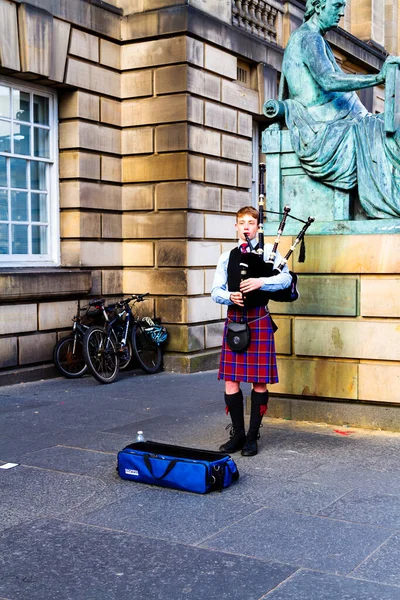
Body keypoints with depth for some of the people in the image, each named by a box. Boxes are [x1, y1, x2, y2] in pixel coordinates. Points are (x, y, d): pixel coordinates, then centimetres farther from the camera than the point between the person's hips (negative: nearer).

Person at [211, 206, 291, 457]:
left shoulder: (268, 252, 5)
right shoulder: (227, 257, 13)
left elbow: (286, 278, -10)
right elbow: (216, 292, 9)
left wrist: (260, 282, -23)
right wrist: (229, 296, -12)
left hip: (259, 320, -3)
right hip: (234, 320, 3)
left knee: (260, 381, 1)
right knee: (231, 379, 2)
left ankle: (252, 436, 11)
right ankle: (238, 434, 15)